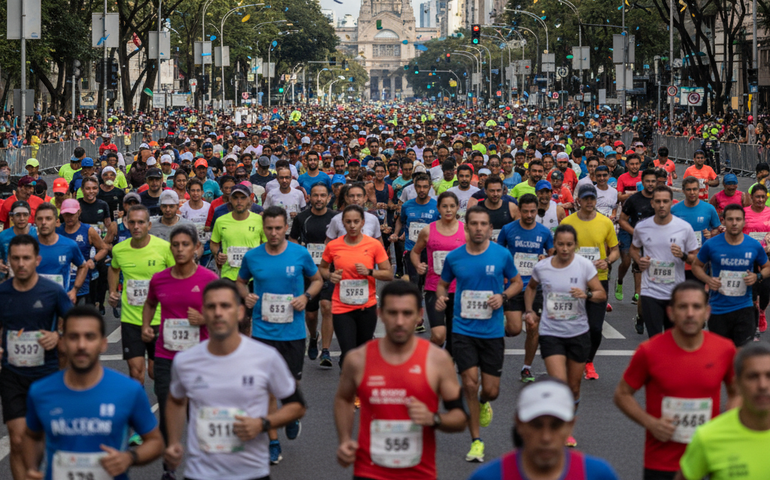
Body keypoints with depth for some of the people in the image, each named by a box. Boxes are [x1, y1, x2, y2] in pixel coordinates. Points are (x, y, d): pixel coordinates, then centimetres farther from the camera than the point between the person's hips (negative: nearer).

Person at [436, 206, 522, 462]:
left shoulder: (502, 254, -4)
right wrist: (440, 297, -8)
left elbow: (517, 282, 10)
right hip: (463, 329, 0)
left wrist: (503, 296, -10)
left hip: (492, 331, 0)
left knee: (491, 390, 2)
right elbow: (443, 283, 14)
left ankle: (483, 403, 42)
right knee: (470, 384, -9)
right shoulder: (454, 257, -1)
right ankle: (476, 441, 6)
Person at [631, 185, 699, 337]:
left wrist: (683, 256, -19)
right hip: (650, 293, 0)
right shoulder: (641, 227, 1)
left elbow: (696, 258, 3)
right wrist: (639, 261, -1)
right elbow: (634, 248, 20)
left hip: (676, 294, 0)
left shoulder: (684, 228, -4)